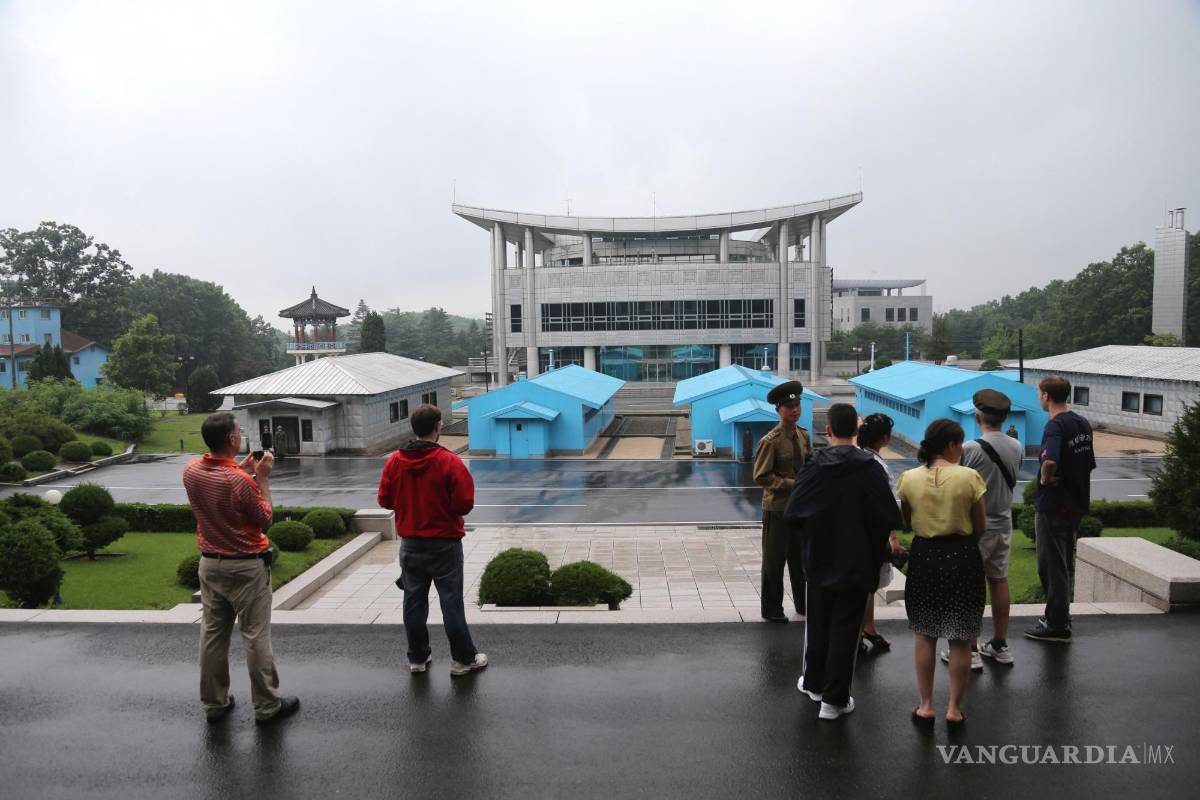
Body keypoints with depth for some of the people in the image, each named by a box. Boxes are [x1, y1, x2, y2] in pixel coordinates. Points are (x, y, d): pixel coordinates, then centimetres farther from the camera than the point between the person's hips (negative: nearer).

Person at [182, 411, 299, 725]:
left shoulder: (191, 470, -4)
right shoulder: (240, 481, -25)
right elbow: (265, 519, -10)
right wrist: (263, 478, -8)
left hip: (210, 563, 7)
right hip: (246, 568, -7)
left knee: (212, 635, 15)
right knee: (256, 637, 3)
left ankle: (214, 703, 26)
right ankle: (267, 705, 13)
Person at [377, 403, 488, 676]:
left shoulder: (394, 461, -4)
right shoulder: (450, 462, -17)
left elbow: (385, 500, 2)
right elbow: (465, 504, -18)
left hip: (410, 543, 4)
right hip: (444, 544, -4)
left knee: (414, 601, 13)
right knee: (451, 602, 4)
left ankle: (418, 658, 24)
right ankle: (463, 659, 13)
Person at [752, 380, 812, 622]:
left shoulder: (803, 436, 6)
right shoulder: (770, 441, -15)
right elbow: (761, 477, -16)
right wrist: (792, 484, -20)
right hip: (778, 507, -6)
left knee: (801, 557, 17)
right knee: (774, 560, 4)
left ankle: (803, 604, 33)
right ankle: (771, 609, 19)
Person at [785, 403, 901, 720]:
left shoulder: (813, 468, -10)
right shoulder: (870, 469, -13)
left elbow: (792, 514, -8)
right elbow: (891, 518, -13)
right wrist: (873, 545, 6)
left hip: (819, 561, 2)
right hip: (857, 564, -1)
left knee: (817, 625, 19)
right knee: (844, 630, 7)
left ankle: (814, 683, 35)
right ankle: (834, 699, 11)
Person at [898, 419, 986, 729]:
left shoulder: (909, 479, -5)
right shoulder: (969, 478, -11)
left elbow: (907, 523, 5)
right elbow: (980, 528, -4)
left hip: (925, 557, 2)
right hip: (962, 556, -1)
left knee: (923, 634, 15)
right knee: (960, 639, 11)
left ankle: (926, 706, 19)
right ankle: (954, 709, 19)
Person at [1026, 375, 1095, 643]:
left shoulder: (1056, 425, -19)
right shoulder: (1083, 424, 8)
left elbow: (1050, 461, -37)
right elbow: (1089, 464, 16)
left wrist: (1044, 478, -18)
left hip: (1052, 505, -9)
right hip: (1076, 503, 9)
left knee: (1052, 566, 1)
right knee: (1066, 563, 18)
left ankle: (1056, 625, 8)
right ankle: (1062, 616, 28)